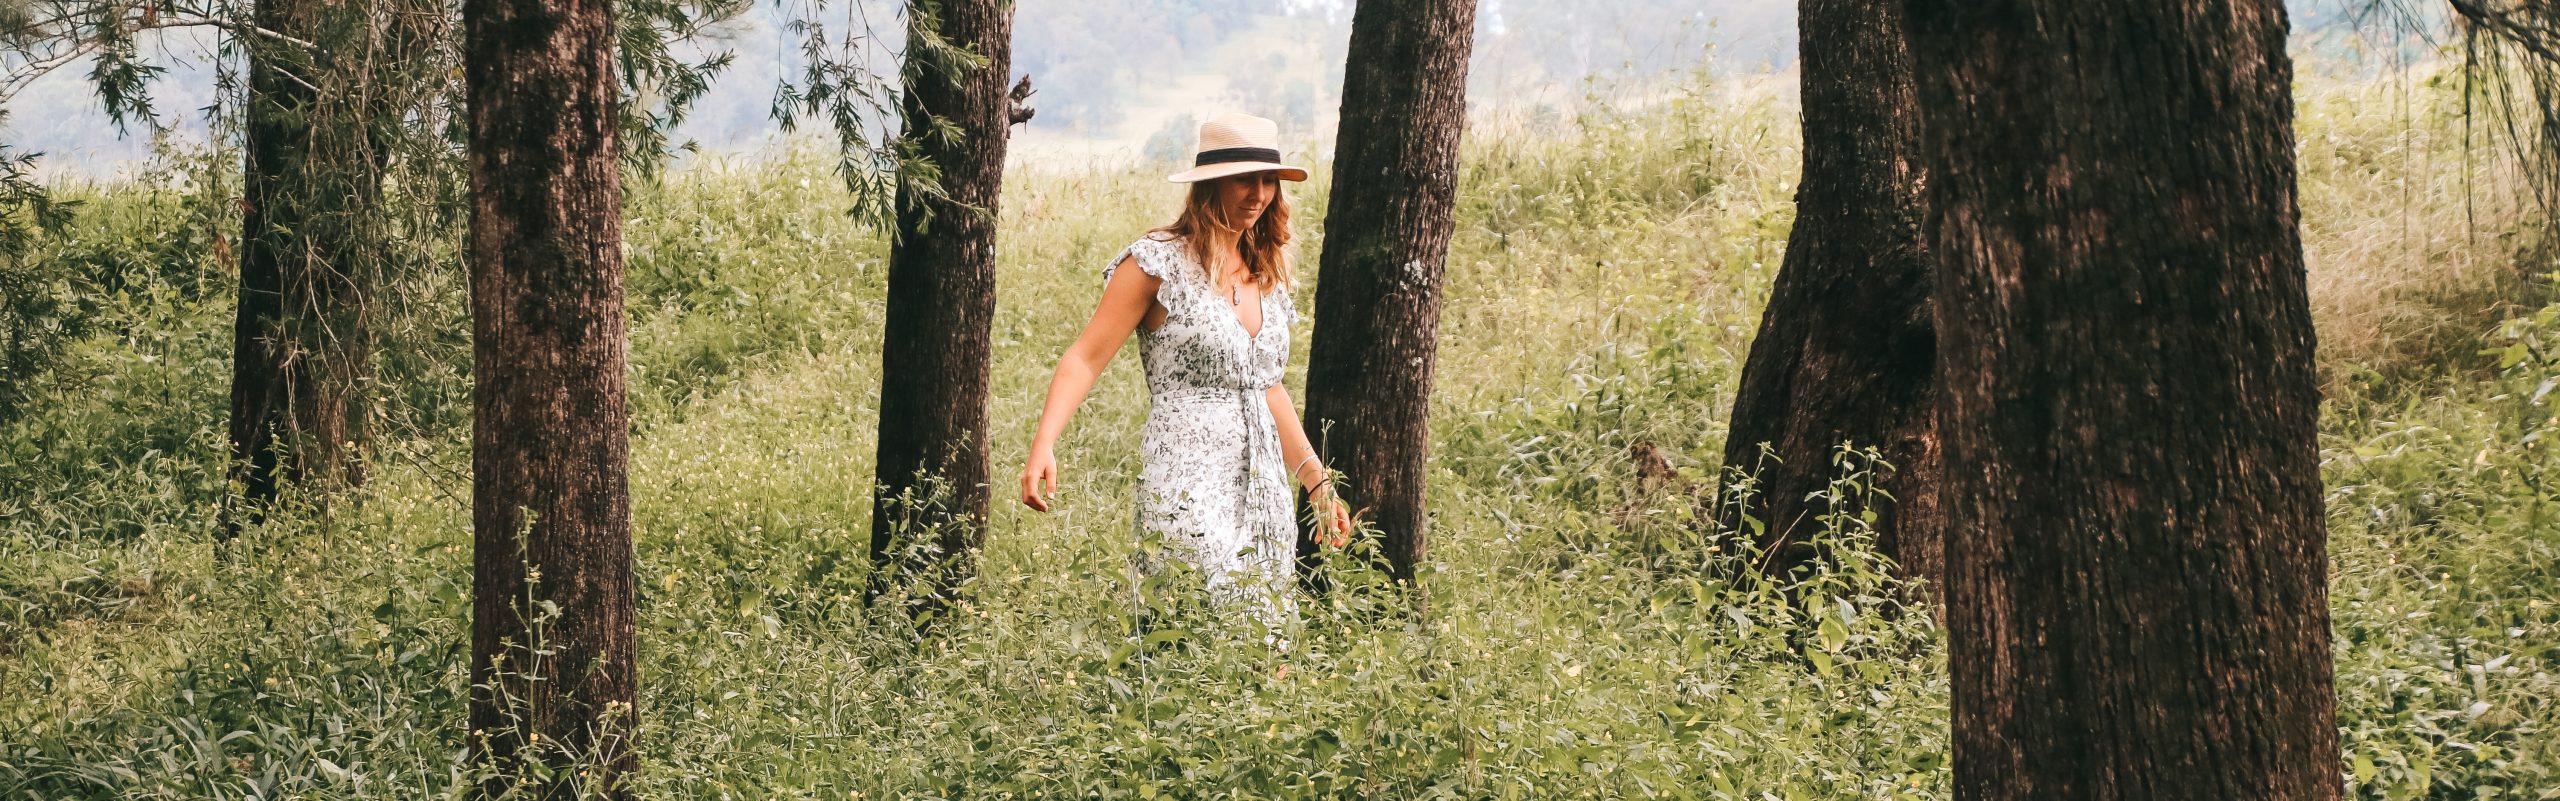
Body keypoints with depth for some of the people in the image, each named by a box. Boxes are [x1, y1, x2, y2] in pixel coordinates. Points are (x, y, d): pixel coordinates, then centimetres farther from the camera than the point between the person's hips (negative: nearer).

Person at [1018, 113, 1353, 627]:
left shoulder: (1266, 272, 14)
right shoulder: (1159, 262, -5)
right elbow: (1086, 358, -8)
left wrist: (1318, 485, 25)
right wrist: (1043, 445, -22)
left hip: (1263, 486, 7)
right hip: (1187, 489, -7)